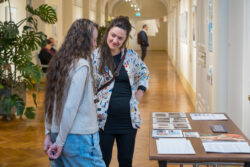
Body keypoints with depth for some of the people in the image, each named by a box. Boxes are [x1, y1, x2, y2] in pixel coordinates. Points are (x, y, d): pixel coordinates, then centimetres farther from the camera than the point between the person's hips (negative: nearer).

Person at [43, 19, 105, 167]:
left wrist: (49, 134, 13)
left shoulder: (58, 62, 9)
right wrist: (60, 141, -12)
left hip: (57, 133, 8)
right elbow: (71, 107, -18)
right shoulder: (82, 65, -14)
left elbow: (50, 102, 11)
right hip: (80, 138, -8)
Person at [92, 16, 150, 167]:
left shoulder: (131, 56, 3)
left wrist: (140, 91, 8)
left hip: (128, 119, 3)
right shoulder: (95, 56, -6)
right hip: (104, 120, -3)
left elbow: (144, 73, 20)